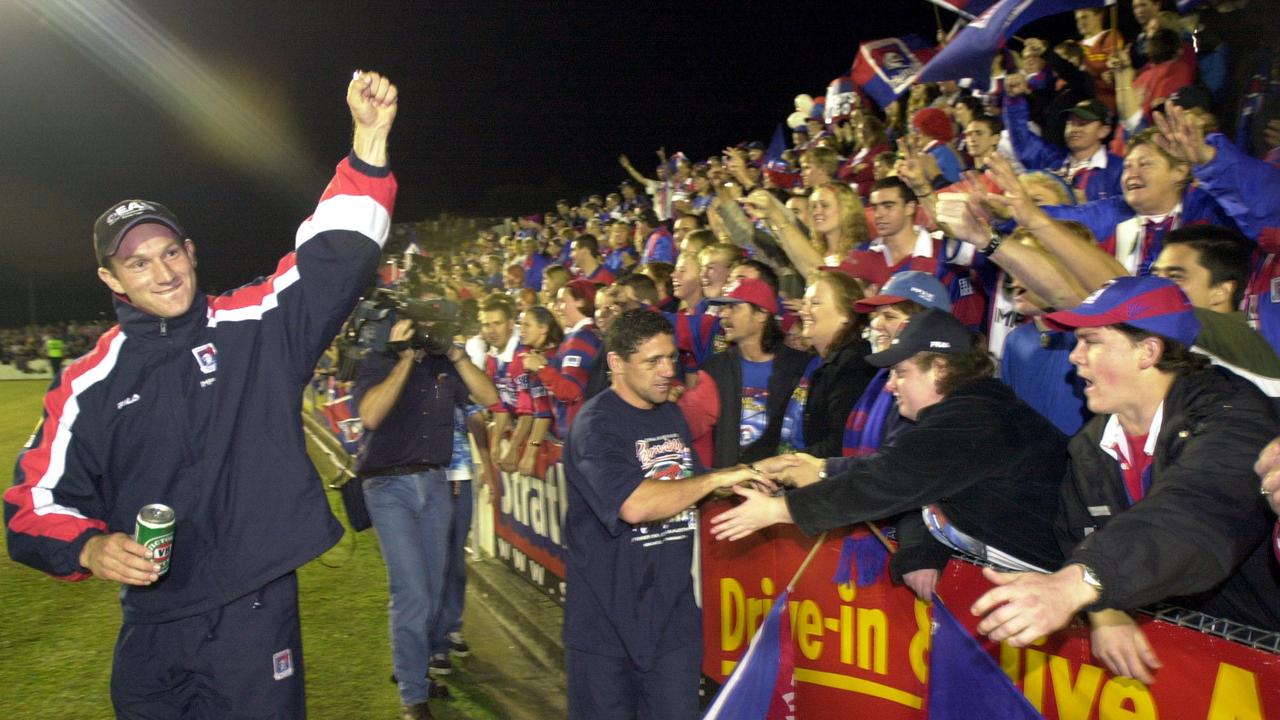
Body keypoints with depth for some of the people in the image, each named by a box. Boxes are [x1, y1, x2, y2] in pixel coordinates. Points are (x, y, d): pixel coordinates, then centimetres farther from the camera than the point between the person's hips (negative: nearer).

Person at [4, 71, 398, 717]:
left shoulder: (256, 328, -2)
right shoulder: (89, 384, 2)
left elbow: (334, 252, -11)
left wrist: (369, 138, -22)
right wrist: (90, 547, -15)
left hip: (258, 614, -2)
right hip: (150, 627, 2)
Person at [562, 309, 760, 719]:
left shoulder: (671, 415, 10)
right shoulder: (596, 425, -17)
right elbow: (635, 505, -32)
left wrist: (740, 480, 7)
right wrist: (716, 479, -23)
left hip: (674, 615, 6)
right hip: (607, 622, -6)